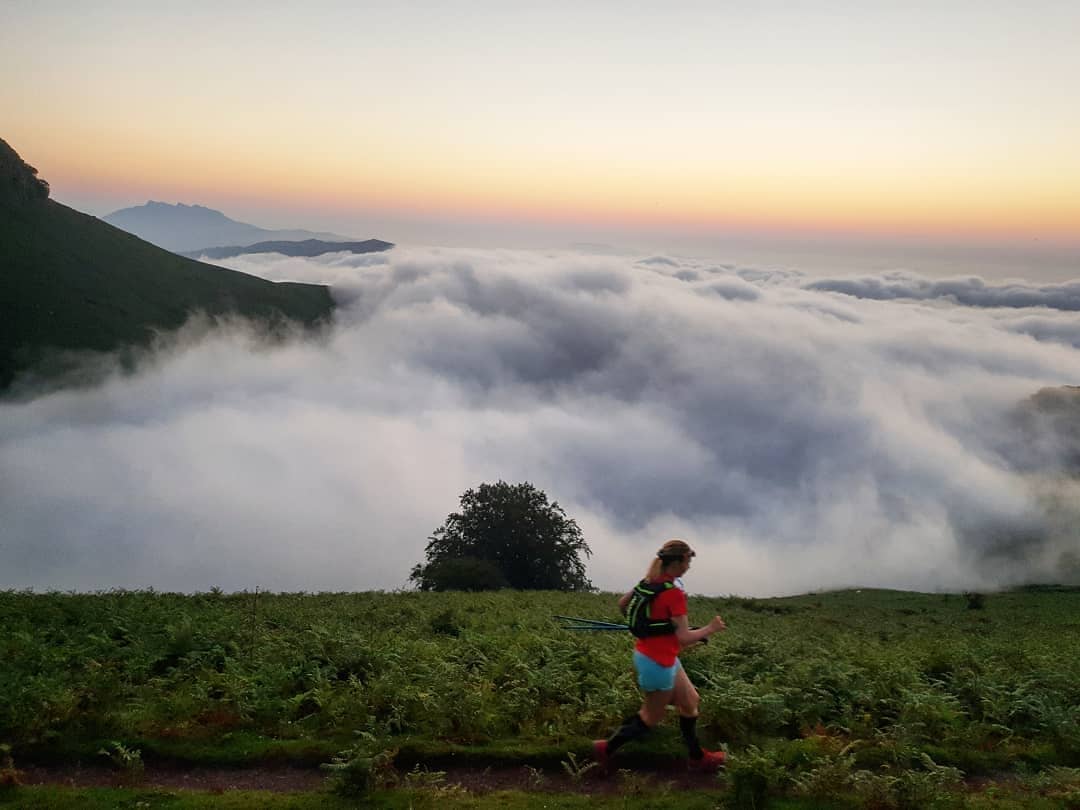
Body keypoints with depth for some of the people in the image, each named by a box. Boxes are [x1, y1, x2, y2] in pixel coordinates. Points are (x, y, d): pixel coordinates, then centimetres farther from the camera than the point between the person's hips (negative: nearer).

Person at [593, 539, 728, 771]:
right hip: (658, 663, -9)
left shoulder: (649, 582, 0)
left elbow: (622, 603, 12)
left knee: (691, 702, 20)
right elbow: (684, 638, -25)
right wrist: (711, 628, -10)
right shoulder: (674, 594, -26)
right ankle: (606, 749, 19)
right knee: (651, 718, 9)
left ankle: (697, 756, 33)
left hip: (656, 655, 9)